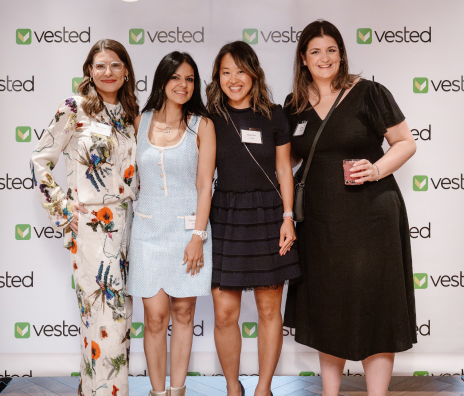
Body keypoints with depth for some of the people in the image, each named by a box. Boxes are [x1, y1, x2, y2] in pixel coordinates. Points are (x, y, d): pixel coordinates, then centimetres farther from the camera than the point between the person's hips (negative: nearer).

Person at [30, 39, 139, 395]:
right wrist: (61, 208, -6)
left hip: (126, 222, 6)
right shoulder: (74, 110, -4)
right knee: (106, 315, -6)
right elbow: (40, 160, -2)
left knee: (121, 313, 11)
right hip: (90, 224, -6)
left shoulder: (130, 113, 12)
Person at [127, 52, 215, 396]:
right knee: (155, 317, 0)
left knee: (183, 312, 7)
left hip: (188, 228, -1)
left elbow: (205, 185, -4)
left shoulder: (202, 125, 0)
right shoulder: (140, 122, 6)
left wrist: (198, 236, -9)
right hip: (149, 229, 1)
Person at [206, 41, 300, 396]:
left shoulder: (274, 115, 3)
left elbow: (284, 169, 6)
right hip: (225, 216, 0)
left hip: (267, 214, 0)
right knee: (225, 313, 1)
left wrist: (288, 217, -2)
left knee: (269, 310, 7)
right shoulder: (211, 118, 4)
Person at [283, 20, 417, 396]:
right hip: (319, 220, 4)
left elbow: (406, 143, -1)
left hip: (370, 217, -4)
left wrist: (376, 170, -18)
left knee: (373, 309, 1)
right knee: (327, 310, 13)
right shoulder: (295, 105, 8)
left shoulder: (368, 93, -4)